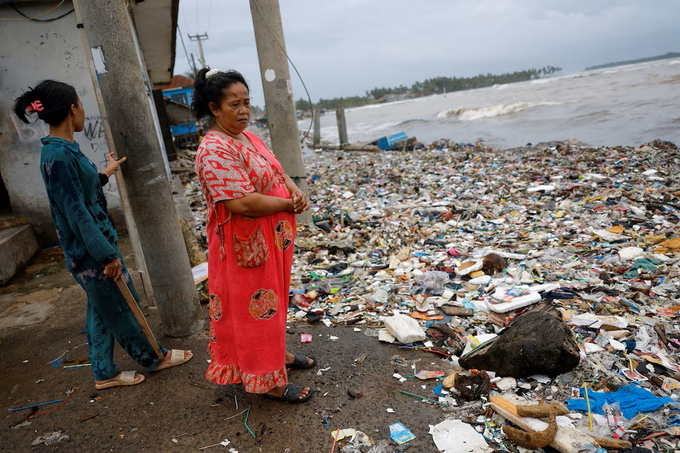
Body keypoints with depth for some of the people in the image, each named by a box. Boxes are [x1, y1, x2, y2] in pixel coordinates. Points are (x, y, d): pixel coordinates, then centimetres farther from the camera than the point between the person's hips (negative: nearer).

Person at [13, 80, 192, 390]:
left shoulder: (59, 150, 7)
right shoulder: (59, 156, -24)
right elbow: (76, 212, -24)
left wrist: (105, 173, 36)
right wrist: (108, 255, -21)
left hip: (92, 246, 10)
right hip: (91, 249, -10)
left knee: (102, 309, 18)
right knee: (121, 305, 8)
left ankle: (104, 373, 32)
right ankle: (153, 358, 27)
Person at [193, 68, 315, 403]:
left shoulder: (247, 137, 8)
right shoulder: (214, 151, -23)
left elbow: (276, 172, 15)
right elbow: (243, 203, -30)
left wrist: (294, 190, -7)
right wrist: (290, 205, -17)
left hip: (272, 240, 9)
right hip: (246, 248, -9)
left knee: (272, 302, 23)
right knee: (254, 310, 5)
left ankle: (277, 353, 44)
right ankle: (268, 382, 21)